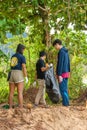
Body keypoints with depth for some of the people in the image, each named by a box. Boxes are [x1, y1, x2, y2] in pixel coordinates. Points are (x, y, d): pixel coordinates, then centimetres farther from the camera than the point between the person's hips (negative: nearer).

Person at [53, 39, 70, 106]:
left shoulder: (61, 52, -15)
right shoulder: (66, 51, 13)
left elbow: (60, 64, -19)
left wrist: (59, 75, -21)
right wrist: (68, 71, 28)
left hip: (62, 73, -9)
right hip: (66, 73, 9)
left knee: (63, 89, -5)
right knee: (65, 89, 12)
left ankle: (65, 103, -5)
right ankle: (66, 103, 15)